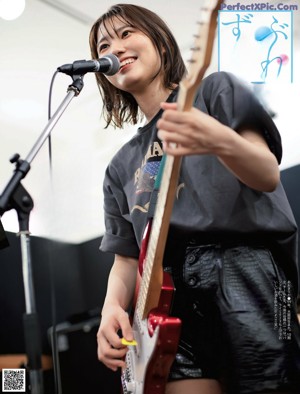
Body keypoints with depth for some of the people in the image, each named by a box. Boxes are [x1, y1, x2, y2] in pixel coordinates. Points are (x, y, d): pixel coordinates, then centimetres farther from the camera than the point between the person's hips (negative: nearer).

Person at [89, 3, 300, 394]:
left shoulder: (216, 90, 10)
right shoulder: (121, 166, 23)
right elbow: (127, 257, 21)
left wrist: (220, 141, -26)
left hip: (245, 271, -4)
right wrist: (112, 307, -2)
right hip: (169, 294, 4)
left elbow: (269, 176, -4)